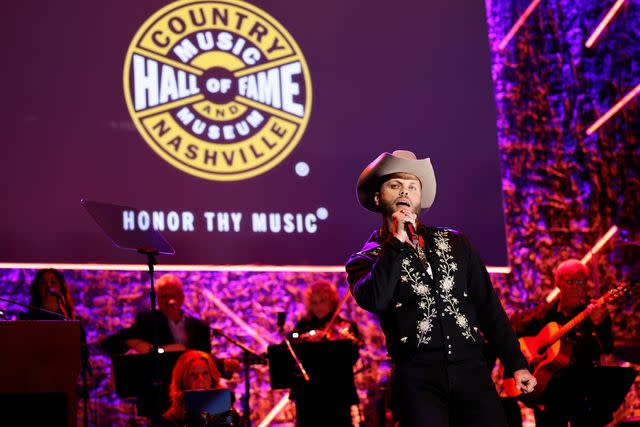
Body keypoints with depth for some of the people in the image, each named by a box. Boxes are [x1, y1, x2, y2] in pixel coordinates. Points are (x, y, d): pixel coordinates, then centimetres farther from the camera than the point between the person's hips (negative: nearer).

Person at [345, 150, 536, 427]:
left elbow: (488, 306, 16)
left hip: (470, 369, 2)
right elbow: (373, 300, -12)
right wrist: (396, 242, -8)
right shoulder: (365, 260, 11)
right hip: (417, 377, -2)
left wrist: (516, 363, 9)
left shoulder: (454, 242, 19)